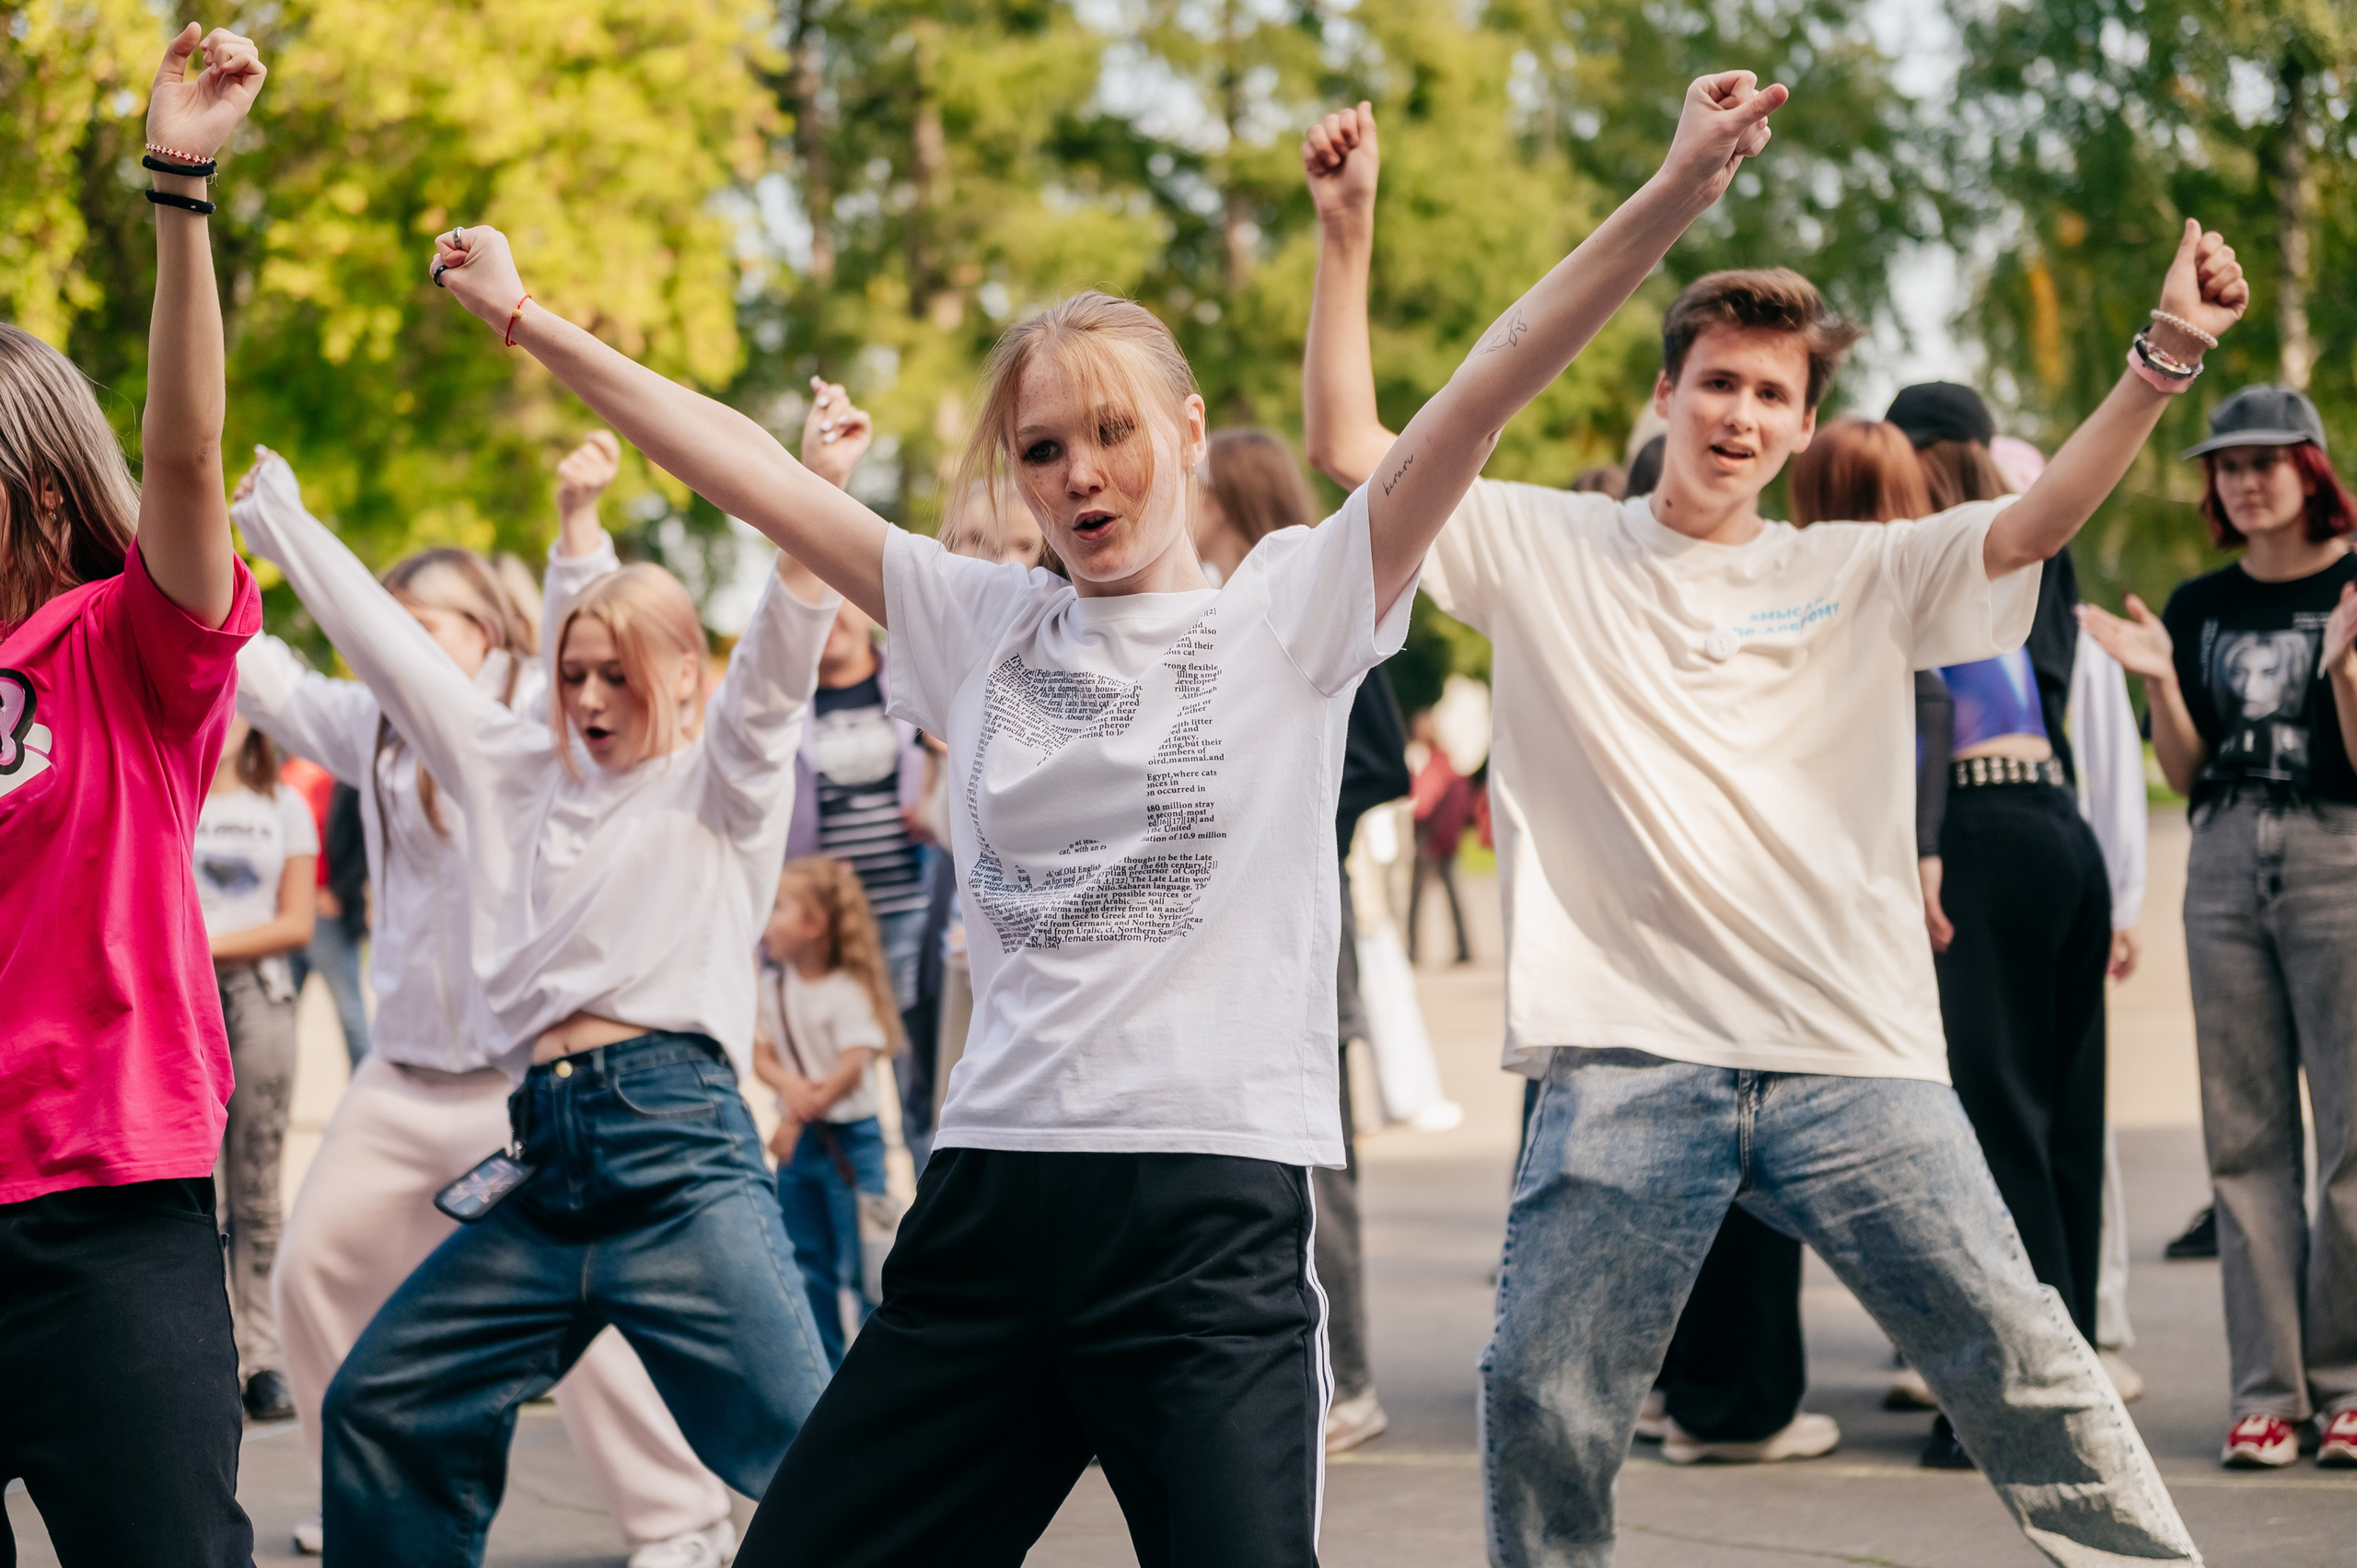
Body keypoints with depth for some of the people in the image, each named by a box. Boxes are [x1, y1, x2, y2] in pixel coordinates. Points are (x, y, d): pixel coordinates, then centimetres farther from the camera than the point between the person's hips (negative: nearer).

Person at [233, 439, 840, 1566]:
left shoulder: (720, 779, 8)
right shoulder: (524, 773, 23)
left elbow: (781, 654, -8)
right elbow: (385, 639, 27)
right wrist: (270, 509, 31)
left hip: (679, 1143, -7)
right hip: (546, 1157, 7)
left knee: (810, 1459, -17)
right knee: (378, 1410, 9)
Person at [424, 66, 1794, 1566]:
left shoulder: (1290, 612, 3)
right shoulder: (982, 625, 13)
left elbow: (1486, 393, -8)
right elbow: (747, 468, 13)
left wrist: (1673, 199, -18)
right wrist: (527, 318, 12)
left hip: (1213, 1212, -4)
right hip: (992, 1200, 4)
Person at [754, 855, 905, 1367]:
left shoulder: (846, 992, -14)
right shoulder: (773, 986, 5)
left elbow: (853, 1065, -21)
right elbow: (760, 1054, -1)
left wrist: (803, 1113, -28)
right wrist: (789, 1085, -23)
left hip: (849, 1138, -6)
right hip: (797, 1139, 7)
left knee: (863, 1267, -5)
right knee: (809, 1267, 13)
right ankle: (825, 1369, 24)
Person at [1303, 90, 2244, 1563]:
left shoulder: (1863, 575, 10)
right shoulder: (1547, 548, 9)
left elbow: (2040, 520, -3)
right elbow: (1352, 448, 6)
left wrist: (2165, 359, -17)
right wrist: (1350, 240, -2)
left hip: (1852, 1055, 1)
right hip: (1628, 1060, 0)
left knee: (2022, 1359, -2)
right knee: (1544, 1399, 1)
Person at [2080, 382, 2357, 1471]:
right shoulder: (2201, 607, 12)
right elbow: (2184, 772, 10)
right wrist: (2160, 681, -5)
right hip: (2225, 862, 4)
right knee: (2244, 1135, 2)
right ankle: (2264, 1390, 5)